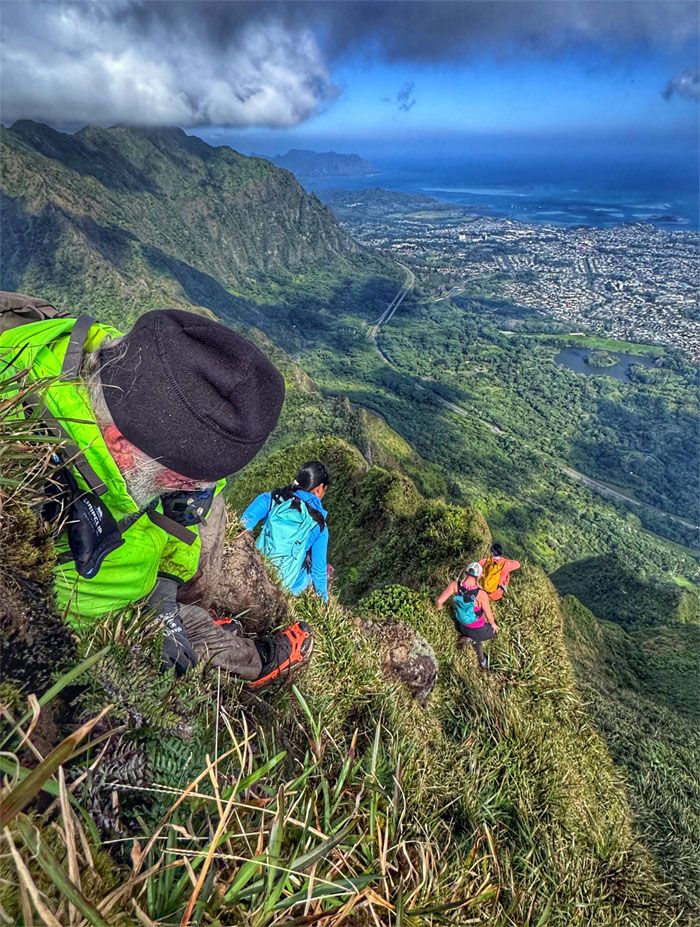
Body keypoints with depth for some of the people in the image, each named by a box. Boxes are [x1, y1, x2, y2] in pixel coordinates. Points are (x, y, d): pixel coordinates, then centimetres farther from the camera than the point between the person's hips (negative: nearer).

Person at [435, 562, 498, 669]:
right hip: (478, 629, -4)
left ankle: (482, 663, 44)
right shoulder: (481, 595, -36)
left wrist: (439, 607, 1)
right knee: (491, 633, 32)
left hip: (462, 625, 4)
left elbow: (439, 601, -25)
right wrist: (492, 624, 2)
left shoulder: (455, 586, -27)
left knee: (476, 642, 37)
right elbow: (489, 616, -23)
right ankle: (471, 639, 24)